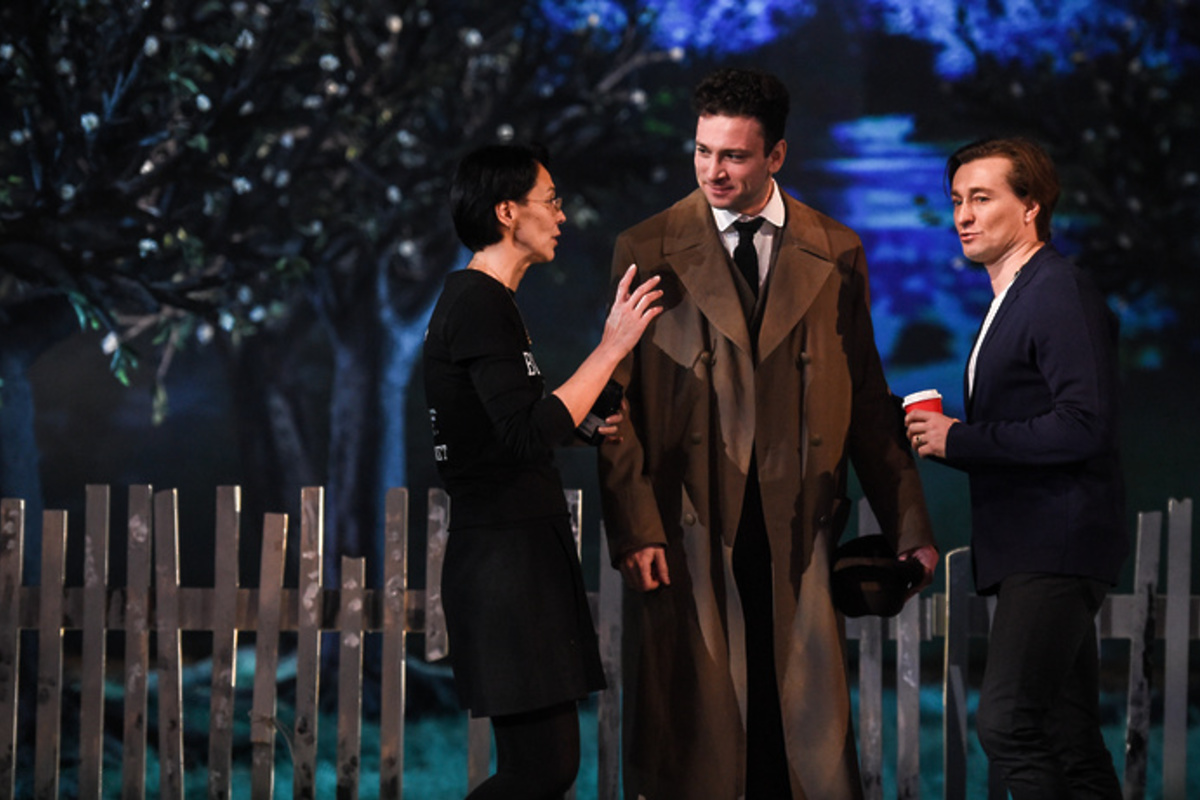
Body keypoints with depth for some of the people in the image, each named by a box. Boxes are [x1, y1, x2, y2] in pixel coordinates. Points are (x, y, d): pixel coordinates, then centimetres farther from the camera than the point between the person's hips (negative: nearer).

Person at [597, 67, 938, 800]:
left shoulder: (836, 254, 9)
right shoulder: (647, 252, 4)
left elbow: (867, 400, 13)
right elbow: (618, 402, 1)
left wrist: (909, 525, 10)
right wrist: (635, 528, -9)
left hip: (799, 526, 1)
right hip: (689, 528, -1)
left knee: (812, 733, -1)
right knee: (691, 738, -2)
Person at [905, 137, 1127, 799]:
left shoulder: (1062, 294, -11)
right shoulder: (1010, 299, 21)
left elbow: (1086, 424, -21)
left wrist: (962, 440, -16)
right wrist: (947, 440, 9)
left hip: (1056, 546, -10)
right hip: (1028, 551, 10)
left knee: (1007, 724, -18)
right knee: (1069, 739, 9)